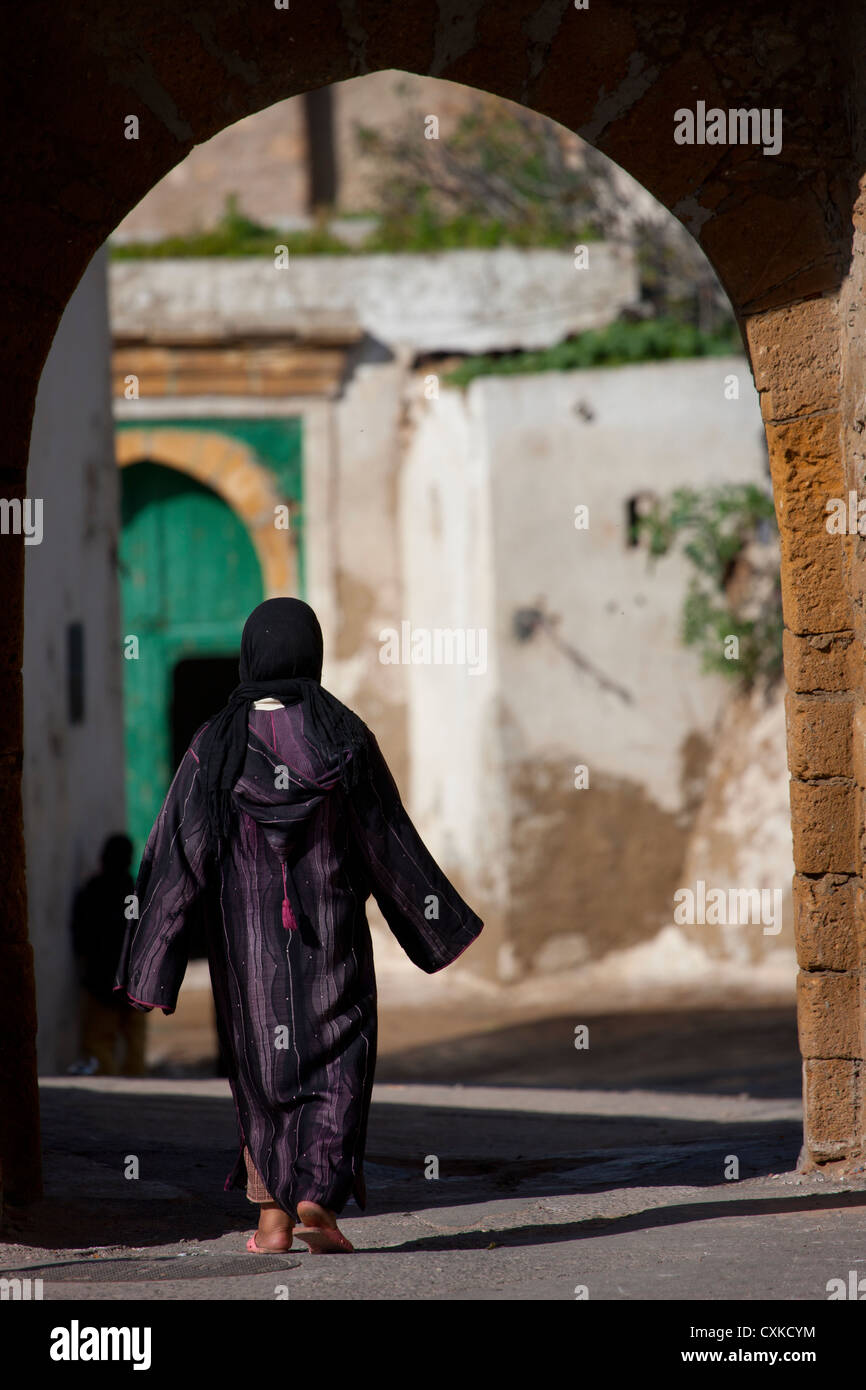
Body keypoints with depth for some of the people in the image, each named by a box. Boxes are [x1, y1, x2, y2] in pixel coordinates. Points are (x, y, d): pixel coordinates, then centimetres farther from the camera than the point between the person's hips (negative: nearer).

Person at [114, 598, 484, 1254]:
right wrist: (443, 923, 10)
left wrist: (153, 970, -5)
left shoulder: (216, 745, -7)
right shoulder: (346, 737, -7)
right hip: (332, 933, -1)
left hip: (246, 934, 1)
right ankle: (317, 1201, -11)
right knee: (334, 1063, 6)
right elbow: (391, 843, -2)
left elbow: (178, 856, -8)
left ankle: (273, 1218, 15)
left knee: (261, 1064, 14)